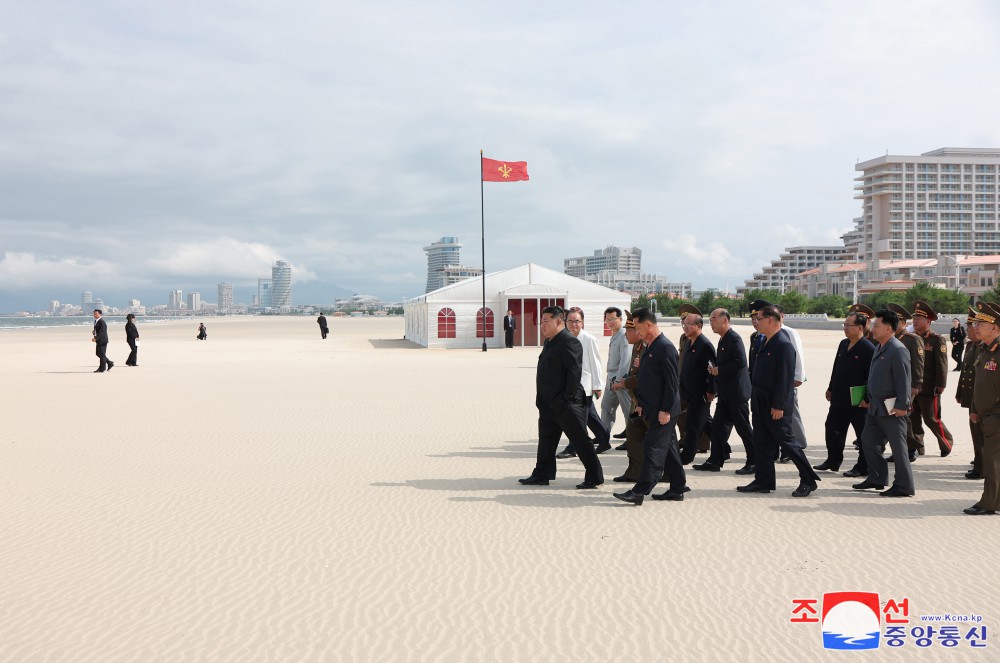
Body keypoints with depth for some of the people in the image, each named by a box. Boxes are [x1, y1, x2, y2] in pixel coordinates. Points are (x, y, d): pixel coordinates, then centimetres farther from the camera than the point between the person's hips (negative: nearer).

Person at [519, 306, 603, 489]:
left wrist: (567, 399, -23)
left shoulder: (570, 342, -16)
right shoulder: (549, 342, 15)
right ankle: (541, 475, 24)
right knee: (546, 439, 15)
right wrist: (541, 398, 16)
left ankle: (594, 477, 7)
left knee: (580, 441, -1)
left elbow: (574, 371, -21)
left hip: (565, 404, -10)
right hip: (549, 403, 10)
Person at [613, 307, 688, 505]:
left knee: (653, 448, -9)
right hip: (654, 409, 10)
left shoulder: (665, 347, -16)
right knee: (668, 448, 14)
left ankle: (640, 491, -10)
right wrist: (642, 404, 17)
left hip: (663, 411, -10)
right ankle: (677, 489, 21)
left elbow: (671, 381, -19)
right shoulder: (650, 347, 14)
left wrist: (665, 410, -20)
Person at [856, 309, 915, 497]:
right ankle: (876, 478, 28)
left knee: (898, 446, -1)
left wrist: (902, 406, -22)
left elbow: (904, 380, -20)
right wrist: (868, 399, 21)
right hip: (876, 407, 10)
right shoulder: (879, 348, 13)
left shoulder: (898, 350, -17)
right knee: (868, 441, 15)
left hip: (892, 409, -10)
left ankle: (904, 487, 7)